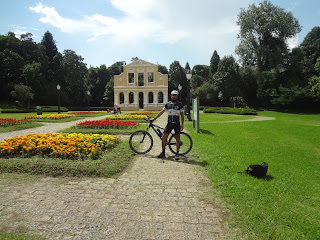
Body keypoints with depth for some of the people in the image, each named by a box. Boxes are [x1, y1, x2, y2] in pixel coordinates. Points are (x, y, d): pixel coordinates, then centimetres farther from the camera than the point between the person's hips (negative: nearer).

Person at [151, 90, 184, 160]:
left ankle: (177, 154, 12)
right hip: (169, 123, 2)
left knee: (178, 139, -1)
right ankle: (163, 153, 10)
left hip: (177, 124, -2)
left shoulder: (180, 105, 2)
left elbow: (182, 115, 3)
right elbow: (161, 112, 13)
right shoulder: (167, 104, 8)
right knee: (163, 138, -4)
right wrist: (154, 118, 11)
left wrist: (182, 124, -5)